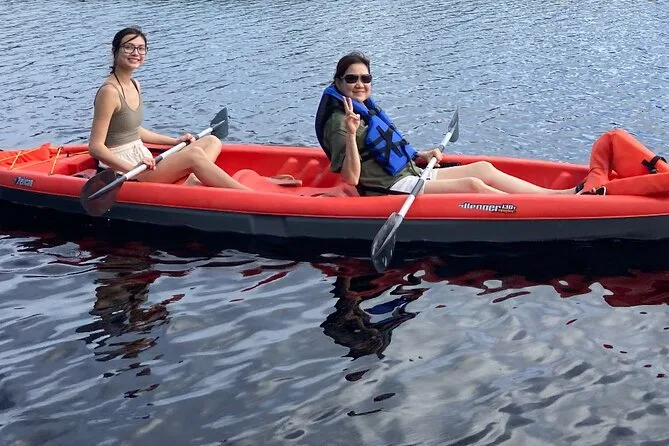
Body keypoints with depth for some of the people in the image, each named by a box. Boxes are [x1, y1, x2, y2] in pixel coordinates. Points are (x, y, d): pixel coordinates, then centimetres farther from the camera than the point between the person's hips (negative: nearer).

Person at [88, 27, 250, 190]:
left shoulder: (134, 86, 12)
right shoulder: (110, 91, -16)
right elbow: (95, 147, -19)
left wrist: (175, 141, 20)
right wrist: (132, 169, -31)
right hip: (121, 173, -10)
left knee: (211, 142, 2)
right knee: (194, 154, -26)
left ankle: (193, 183, -26)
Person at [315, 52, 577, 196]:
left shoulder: (366, 109, 15)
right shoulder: (339, 121, -14)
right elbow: (352, 177, -23)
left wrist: (420, 155, 12)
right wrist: (350, 133, -34)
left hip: (408, 174, 10)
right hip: (390, 189, -10)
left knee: (483, 168, 0)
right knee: (473, 185, -19)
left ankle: (561, 195, -4)